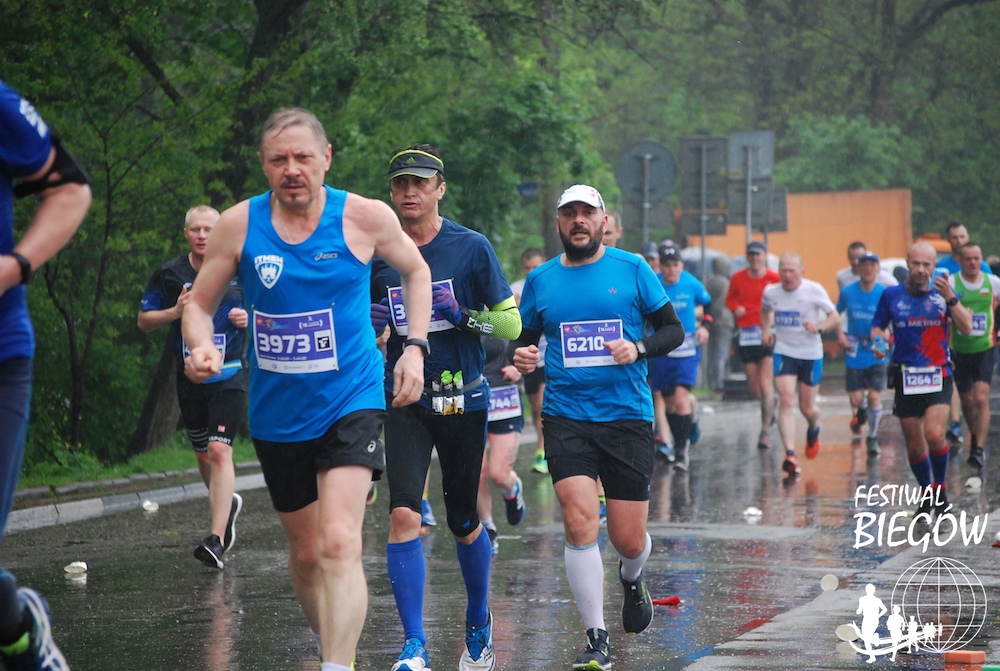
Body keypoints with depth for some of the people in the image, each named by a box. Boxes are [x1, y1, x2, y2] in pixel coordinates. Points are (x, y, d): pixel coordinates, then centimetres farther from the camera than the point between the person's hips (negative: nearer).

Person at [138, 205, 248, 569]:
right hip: (190, 376, 3)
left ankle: (217, 540, -21)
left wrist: (251, 317, -11)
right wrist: (175, 311, -11)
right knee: (203, 455, 14)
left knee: (219, 450, -16)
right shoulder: (169, 274, 2)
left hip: (229, 376, -3)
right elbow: (144, 321, 8)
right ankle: (228, 503, 45)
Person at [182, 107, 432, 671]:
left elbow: (416, 271, 12)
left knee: (339, 544, -22)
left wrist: (415, 346, 0)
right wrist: (203, 349, -17)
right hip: (277, 412, 3)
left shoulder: (365, 217, -7)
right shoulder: (239, 225, -4)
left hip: (351, 401, -3)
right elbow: (199, 305, 5)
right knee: (305, 552, 15)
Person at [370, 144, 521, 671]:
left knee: (463, 523, 10)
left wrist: (465, 315, -19)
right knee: (403, 515, -16)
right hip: (405, 400, 1)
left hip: (463, 398, -1)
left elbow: (511, 324, -3)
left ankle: (479, 624, 35)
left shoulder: (471, 247, -4)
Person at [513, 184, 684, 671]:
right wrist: (522, 357, -6)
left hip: (627, 416, 0)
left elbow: (673, 329, 6)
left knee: (628, 540, 2)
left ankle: (631, 579, 41)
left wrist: (638, 348, -13)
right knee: (579, 520, -17)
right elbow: (526, 340, 17)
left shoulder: (631, 269, 3)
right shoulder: (540, 280, 8)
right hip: (565, 416, 1)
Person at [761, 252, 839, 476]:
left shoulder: (814, 290, -10)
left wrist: (819, 327, -24)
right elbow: (765, 311, 21)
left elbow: (835, 317, -4)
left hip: (811, 354, -1)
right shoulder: (771, 293, -2)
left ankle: (813, 431, 45)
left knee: (807, 407, 7)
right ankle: (790, 454, -23)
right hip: (783, 352, 1)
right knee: (786, 400, -18)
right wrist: (766, 330, 3)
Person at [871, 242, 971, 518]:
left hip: (938, 376, -2)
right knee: (914, 445, 5)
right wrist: (878, 342, -8)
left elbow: (966, 328, -6)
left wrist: (950, 298, -18)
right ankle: (927, 495, 27)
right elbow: (878, 327, 14)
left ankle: (940, 487, 3)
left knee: (934, 435, -21)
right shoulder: (891, 295, 4)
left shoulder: (943, 294, 2)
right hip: (905, 378, 2)